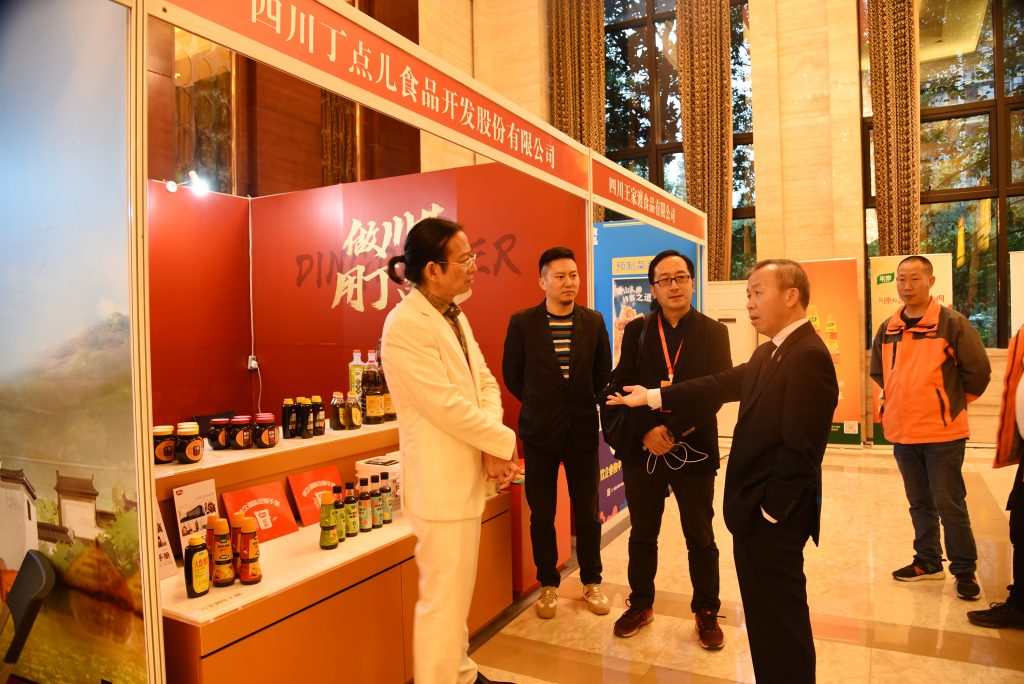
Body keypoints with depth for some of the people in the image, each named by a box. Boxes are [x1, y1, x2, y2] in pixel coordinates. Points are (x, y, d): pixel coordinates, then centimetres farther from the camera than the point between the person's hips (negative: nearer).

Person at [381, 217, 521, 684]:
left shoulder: (455, 317, 9)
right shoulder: (406, 324, -19)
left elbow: (484, 382, 7)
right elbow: (448, 406, -23)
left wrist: (491, 446, -9)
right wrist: (505, 442, -11)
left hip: (465, 475, 9)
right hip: (439, 482, -9)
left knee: (457, 594, 22)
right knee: (443, 601, 3)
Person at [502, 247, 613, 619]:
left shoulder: (593, 321, 1)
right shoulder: (522, 322, -5)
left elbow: (603, 372, 10)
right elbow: (511, 374, 4)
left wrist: (584, 405, 8)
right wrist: (538, 406, 7)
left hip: (583, 431, 1)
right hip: (540, 433, -1)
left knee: (588, 514, 10)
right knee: (542, 515, 9)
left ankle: (591, 582, 29)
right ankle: (548, 585, 27)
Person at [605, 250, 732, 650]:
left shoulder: (714, 332, 0)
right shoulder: (637, 330, 5)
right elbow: (622, 384, -2)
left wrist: (673, 431, -18)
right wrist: (647, 430, -16)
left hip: (694, 449, -1)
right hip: (642, 448, 2)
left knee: (700, 539, 11)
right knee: (642, 535, 14)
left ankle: (707, 612, 29)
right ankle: (641, 604, 32)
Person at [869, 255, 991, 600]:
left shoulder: (951, 323, -10)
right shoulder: (887, 329, 6)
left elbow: (978, 370, -7)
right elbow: (878, 371, 20)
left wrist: (956, 400, 3)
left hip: (942, 432, -5)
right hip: (901, 431, 5)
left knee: (949, 504, 1)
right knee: (919, 502, 16)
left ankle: (964, 570, 16)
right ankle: (927, 562, 29)